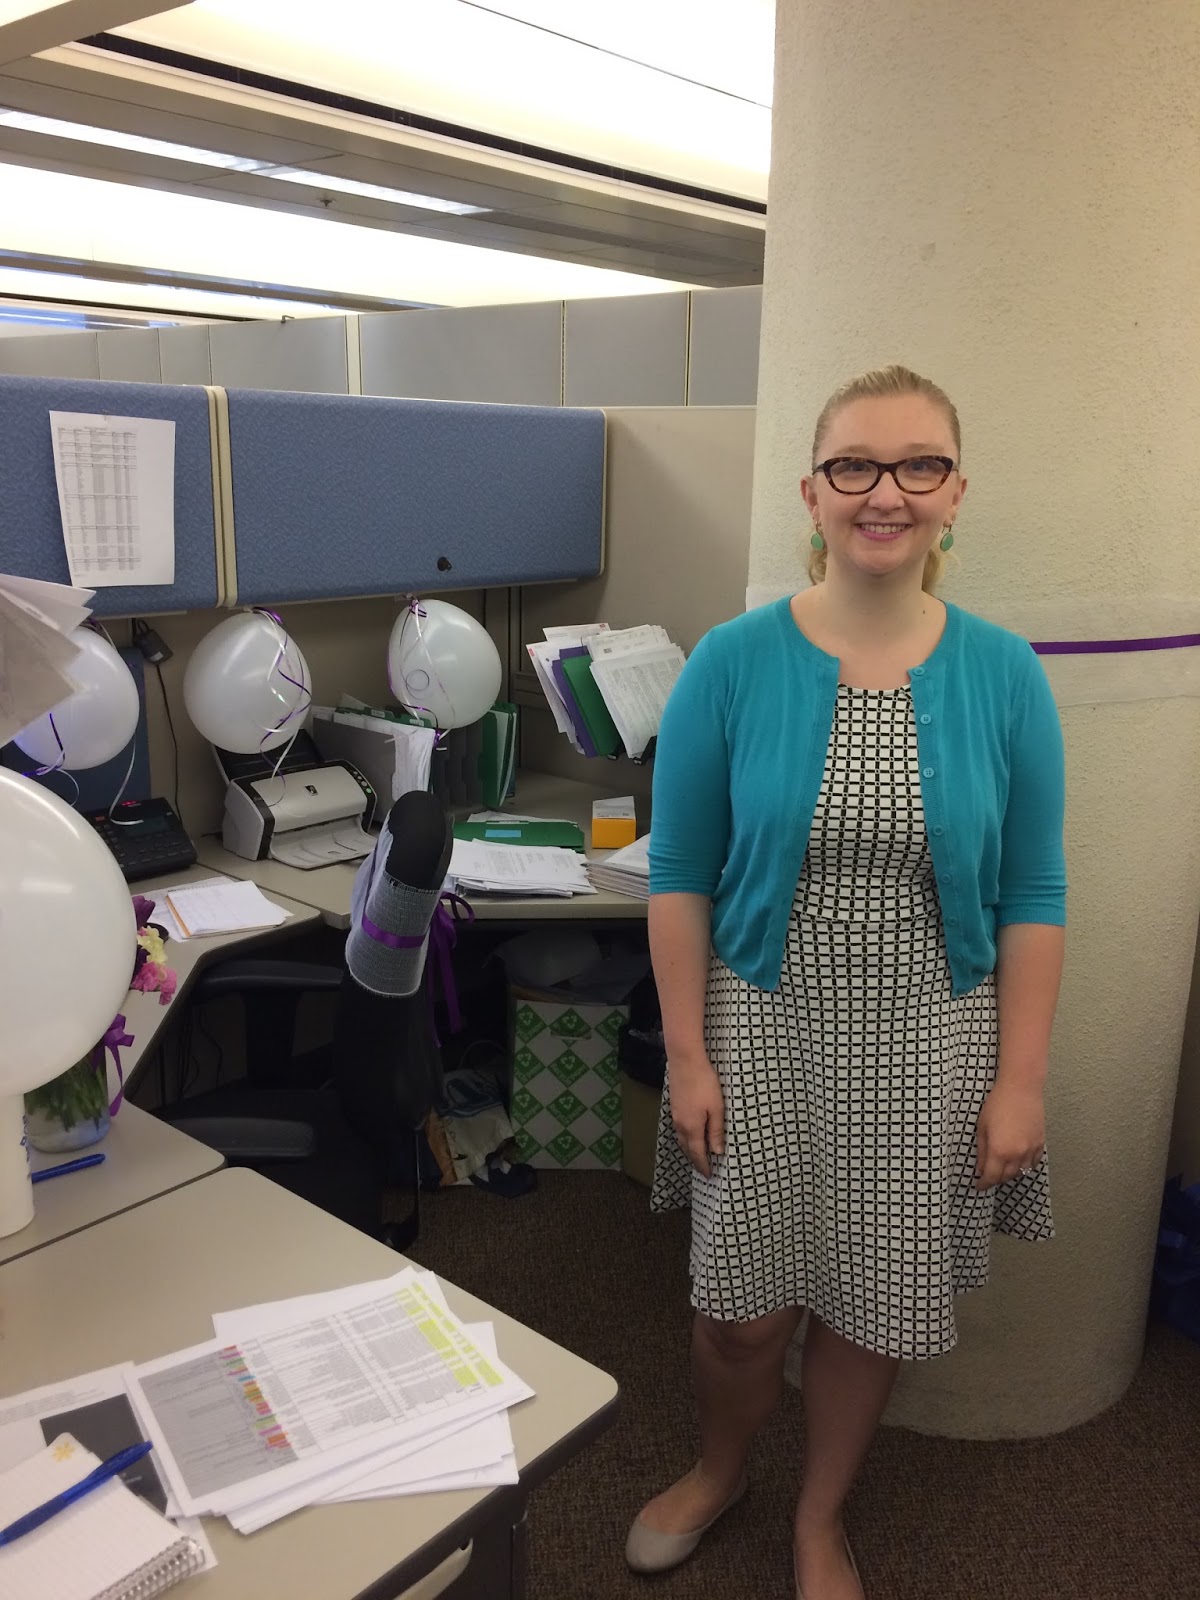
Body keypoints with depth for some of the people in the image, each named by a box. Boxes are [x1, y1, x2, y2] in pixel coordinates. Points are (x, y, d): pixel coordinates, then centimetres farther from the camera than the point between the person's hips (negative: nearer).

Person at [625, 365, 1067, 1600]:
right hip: (764, 1034, -1)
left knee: (869, 1306, 15)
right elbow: (681, 874, -5)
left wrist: (1020, 1080, -2)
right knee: (744, 1305, 12)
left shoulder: (1004, 675, -6)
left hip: (927, 1047, 1)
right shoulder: (732, 663, -10)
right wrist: (687, 1056, -6)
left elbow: (1030, 896, -1)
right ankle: (718, 1471, 47)